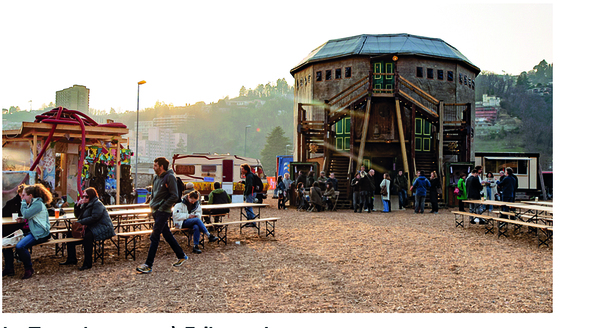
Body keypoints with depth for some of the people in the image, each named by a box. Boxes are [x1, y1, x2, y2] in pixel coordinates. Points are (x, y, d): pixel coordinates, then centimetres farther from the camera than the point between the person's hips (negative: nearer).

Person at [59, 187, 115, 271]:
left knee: (87, 236, -37)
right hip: (90, 228, 10)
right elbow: (78, 216, 16)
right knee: (71, 235, 8)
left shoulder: (97, 204, -13)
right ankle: (71, 259, 20)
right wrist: (77, 206, 1)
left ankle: (87, 263, -29)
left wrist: (80, 222, -21)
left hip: (103, 229, -10)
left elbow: (94, 218, -23)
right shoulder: (85, 204, 16)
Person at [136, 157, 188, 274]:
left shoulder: (169, 177, -12)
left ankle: (148, 265, -4)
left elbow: (174, 196, -16)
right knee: (167, 235, 14)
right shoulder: (156, 178, 13)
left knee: (154, 237, -8)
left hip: (163, 212, -9)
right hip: (156, 211, 9)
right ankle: (181, 256, 27)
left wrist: (162, 207, -16)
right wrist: (152, 205, 12)